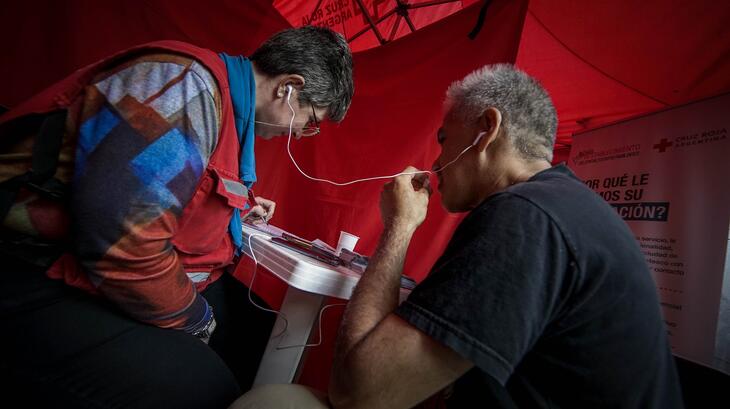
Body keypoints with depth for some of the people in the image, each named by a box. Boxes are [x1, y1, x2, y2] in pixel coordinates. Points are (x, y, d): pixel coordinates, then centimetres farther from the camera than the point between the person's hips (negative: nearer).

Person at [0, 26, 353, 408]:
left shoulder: (227, 102, 8)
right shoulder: (186, 87, -24)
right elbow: (121, 244, -30)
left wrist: (236, 208, 13)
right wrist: (194, 320, -14)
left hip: (111, 263, 9)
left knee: (258, 330, 5)